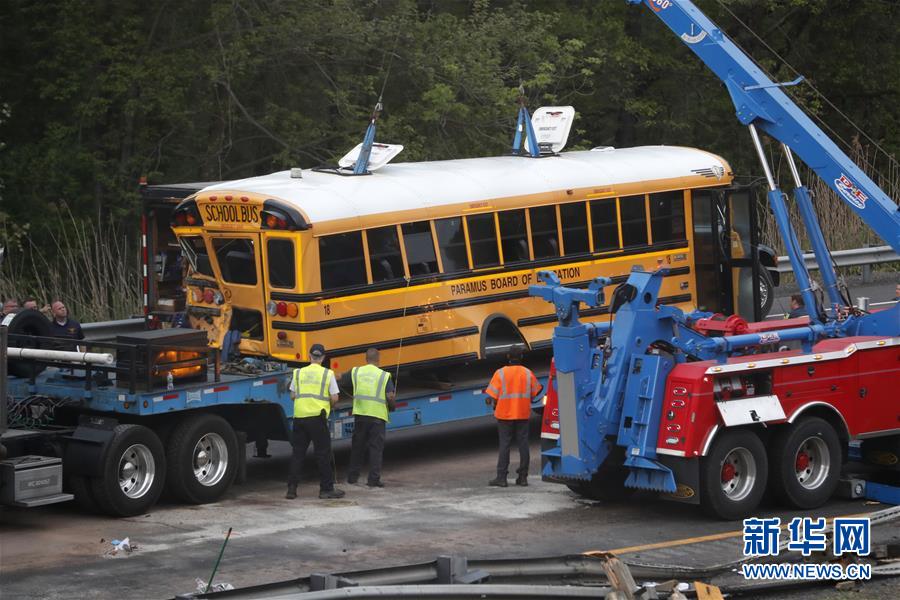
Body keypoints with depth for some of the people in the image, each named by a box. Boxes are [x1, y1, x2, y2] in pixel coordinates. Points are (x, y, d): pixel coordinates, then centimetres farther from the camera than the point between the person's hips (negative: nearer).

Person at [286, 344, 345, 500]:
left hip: (299, 417, 3)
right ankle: (326, 488, 6)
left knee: (297, 452, 10)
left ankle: (292, 488, 8)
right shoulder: (328, 374, -1)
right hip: (317, 417, -3)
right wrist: (329, 405, 18)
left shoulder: (298, 373, 7)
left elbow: (293, 395, 9)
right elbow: (334, 398, -3)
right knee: (323, 453, 4)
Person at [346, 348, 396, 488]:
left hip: (360, 414, 3)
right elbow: (390, 397, -11)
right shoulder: (384, 375, -5)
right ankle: (374, 479, -2)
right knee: (376, 448, 3)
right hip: (378, 415, -3)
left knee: (357, 446, 15)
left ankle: (352, 476, 21)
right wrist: (391, 407, 10)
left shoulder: (355, 372, 3)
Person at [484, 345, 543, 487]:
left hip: (505, 415, -2)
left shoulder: (501, 373, -8)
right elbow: (535, 393, 8)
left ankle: (501, 477, 0)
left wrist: (493, 402, 10)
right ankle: (523, 477, 7)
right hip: (523, 415, 2)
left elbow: (491, 396, -10)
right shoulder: (528, 373, 1)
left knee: (504, 445, 1)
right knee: (523, 444, 6)